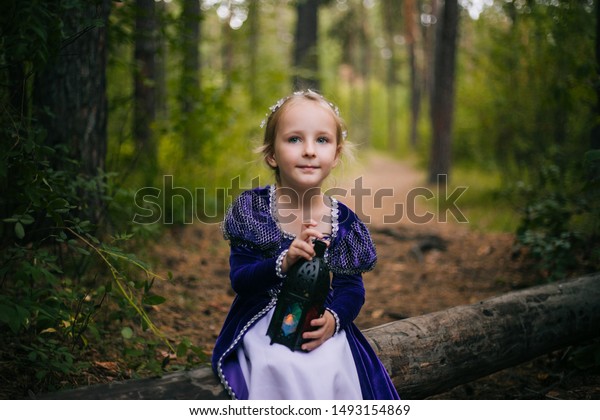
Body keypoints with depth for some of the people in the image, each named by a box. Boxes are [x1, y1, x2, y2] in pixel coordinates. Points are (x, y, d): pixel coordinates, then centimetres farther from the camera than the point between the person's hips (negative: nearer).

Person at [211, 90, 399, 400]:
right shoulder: (251, 208, -5)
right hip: (262, 323, -1)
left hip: (320, 325, 2)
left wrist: (334, 319, -22)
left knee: (326, 370, -25)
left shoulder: (343, 222, -2)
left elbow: (352, 287, 1)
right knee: (282, 370, -29)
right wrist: (284, 262, -29)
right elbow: (239, 279, -10)